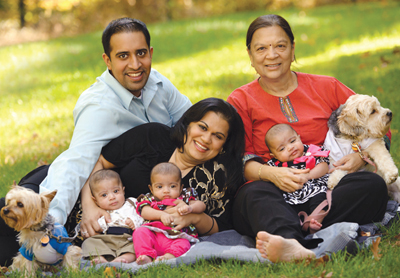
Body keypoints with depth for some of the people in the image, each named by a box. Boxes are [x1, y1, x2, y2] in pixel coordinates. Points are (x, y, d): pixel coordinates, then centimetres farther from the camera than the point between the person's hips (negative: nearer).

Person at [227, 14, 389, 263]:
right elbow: (240, 161, 4)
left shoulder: (326, 87, 17)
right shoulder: (241, 101, 14)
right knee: (255, 194, -37)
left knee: (373, 185, -27)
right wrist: (270, 173, -17)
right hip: (274, 194, -2)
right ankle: (292, 246, -67)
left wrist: (359, 157, -4)